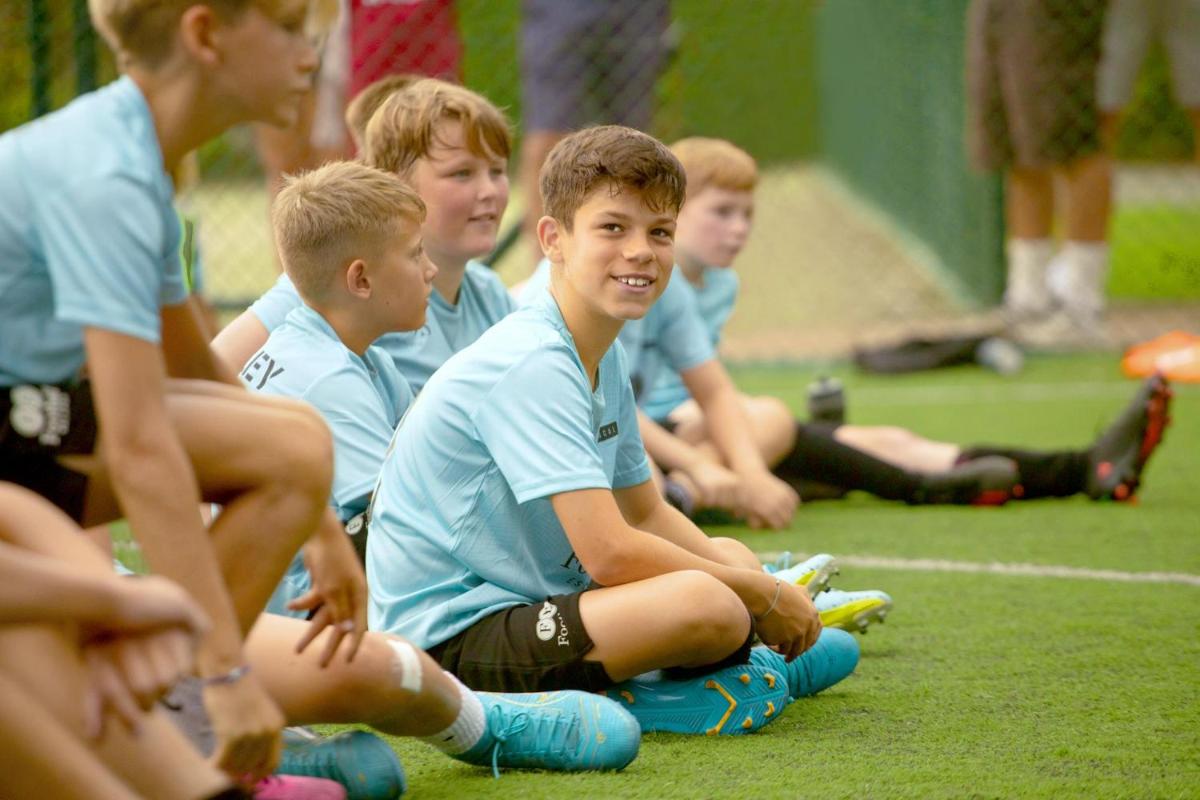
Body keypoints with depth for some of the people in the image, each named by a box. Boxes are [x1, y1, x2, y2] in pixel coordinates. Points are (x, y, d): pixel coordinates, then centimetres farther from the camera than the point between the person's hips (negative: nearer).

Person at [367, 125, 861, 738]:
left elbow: (646, 514, 22)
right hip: (450, 636, -11)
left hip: (528, 602, 11)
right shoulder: (534, 365, -20)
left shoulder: (605, 359, 11)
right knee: (709, 605, -29)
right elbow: (610, 552, -25)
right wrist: (765, 596, -13)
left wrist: (750, 576, 2)